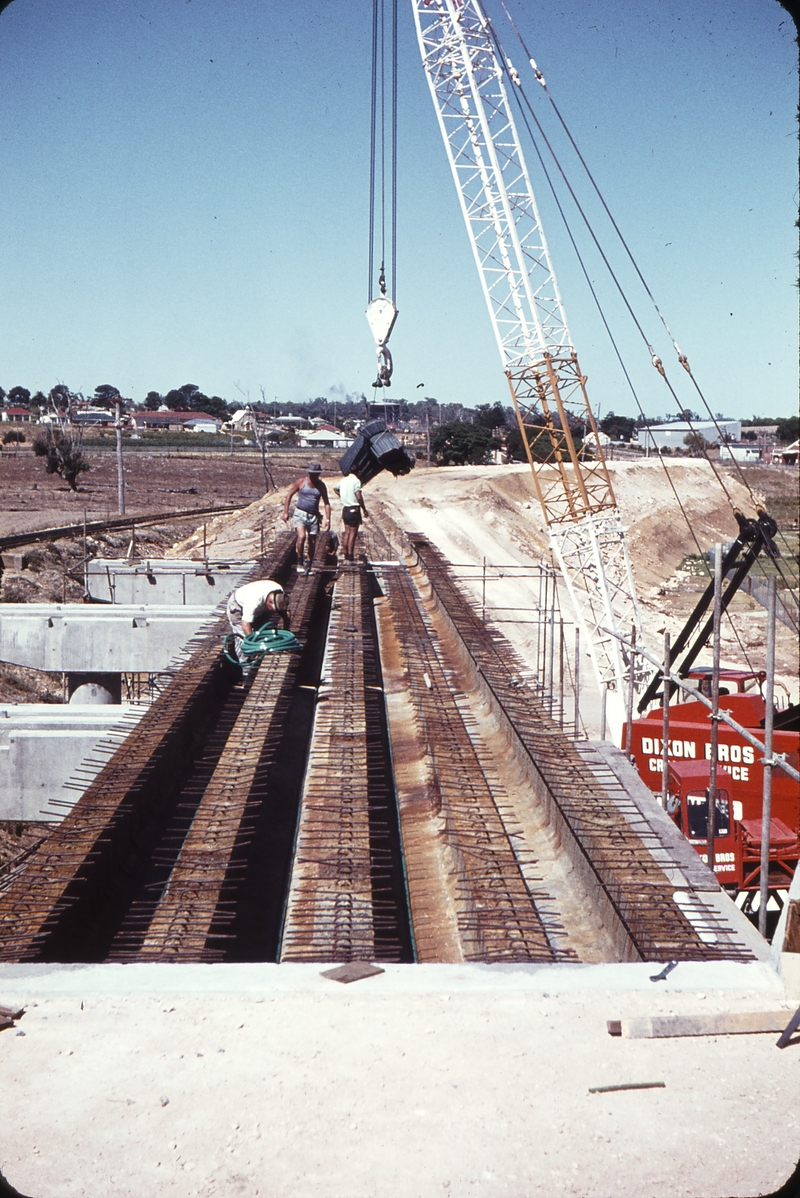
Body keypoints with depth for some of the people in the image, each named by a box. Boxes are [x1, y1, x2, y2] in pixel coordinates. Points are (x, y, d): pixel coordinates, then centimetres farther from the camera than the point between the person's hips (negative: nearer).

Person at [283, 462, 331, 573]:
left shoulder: (321, 486, 6)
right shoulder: (301, 482, -2)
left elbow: (326, 503, 10)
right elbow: (289, 495, 4)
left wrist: (328, 519, 2)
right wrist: (286, 512, -2)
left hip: (313, 515, 3)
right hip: (300, 513, -3)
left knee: (312, 542, 6)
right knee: (301, 536, -24)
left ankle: (308, 566, 20)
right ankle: (300, 563, -11)